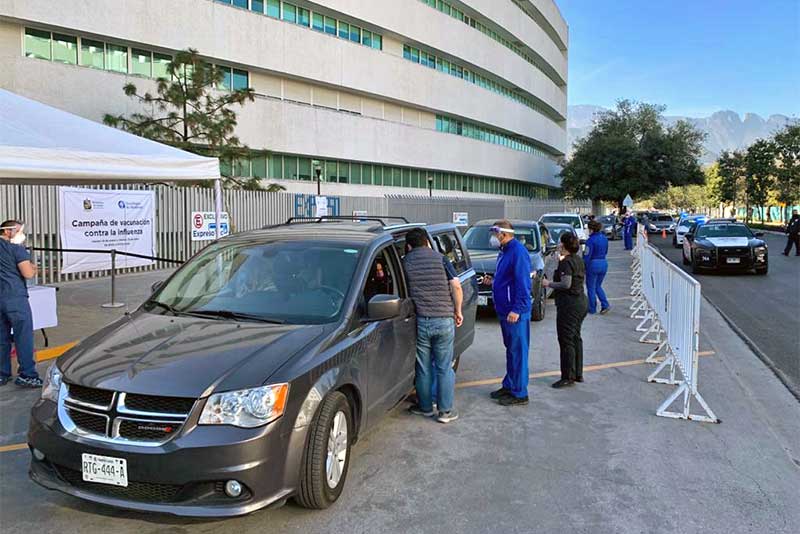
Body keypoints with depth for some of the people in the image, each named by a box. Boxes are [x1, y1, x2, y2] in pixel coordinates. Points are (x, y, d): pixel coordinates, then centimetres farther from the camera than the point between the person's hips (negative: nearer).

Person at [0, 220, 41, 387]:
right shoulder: (16, 248, -7)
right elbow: (28, 274, -13)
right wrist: (33, 268, 8)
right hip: (15, 298, -7)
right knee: (23, 337, -3)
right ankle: (27, 375, -2)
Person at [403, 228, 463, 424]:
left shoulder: (405, 262, 4)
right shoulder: (440, 258, 3)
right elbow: (456, 286, -6)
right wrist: (458, 311, 4)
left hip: (420, 321, 0)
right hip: (444, 320, 0)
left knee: (423, 368, 13)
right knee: (445, 368, 8)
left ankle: (425, 407, 24)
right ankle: (446, 411, 13)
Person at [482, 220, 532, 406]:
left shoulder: (518, 252, -17)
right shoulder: (505, 251, 14)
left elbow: (523, 284, -22)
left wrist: (516, 310, -25)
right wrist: (493, 281, 10)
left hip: (515, 313, -10)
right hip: (504, 311, 10)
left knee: (518, 352, -2)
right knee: (510, 349, 18)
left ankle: (519, 394, 6)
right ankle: (509, 386, 29)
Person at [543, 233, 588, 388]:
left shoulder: (566, 262, -17)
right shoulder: (578, 260, 11)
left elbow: (566, 284, -26)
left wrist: (549, 284, -13)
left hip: (569, 304, -10)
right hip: (581, 301, 10)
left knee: (566, 340, -3)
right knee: (576, 338, 16)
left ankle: (568, 377, 2)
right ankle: (578, 374, 24)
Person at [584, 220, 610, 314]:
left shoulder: (591, 240, -18)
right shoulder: (604, 238, 5)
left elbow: (587, 256, -17)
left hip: (593, 264, -7)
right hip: (604, 263, 7)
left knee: (591, 288, 8)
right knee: (598, 286, 20)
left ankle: (592, 309, 15)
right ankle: (605, 305, 6)